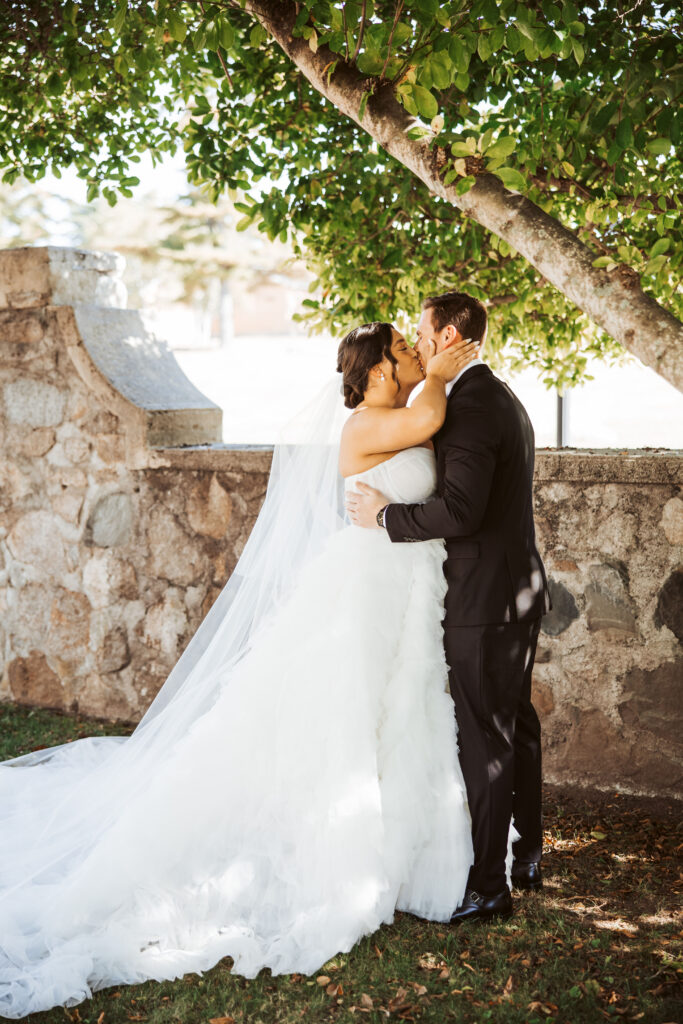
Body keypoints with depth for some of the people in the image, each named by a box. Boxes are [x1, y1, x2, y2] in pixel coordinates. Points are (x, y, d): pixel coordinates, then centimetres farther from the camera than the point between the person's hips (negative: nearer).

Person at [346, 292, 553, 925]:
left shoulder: (469, 404, -19)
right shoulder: (504, 399, 14)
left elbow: (461, 510, -28)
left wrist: (386, 517, -16)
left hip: (484, 601, -10)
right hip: (520, 592, 10)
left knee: (484, 742, -3)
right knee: (516, 725, 19)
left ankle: (488, 886, 6)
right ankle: (528, 860, 33)